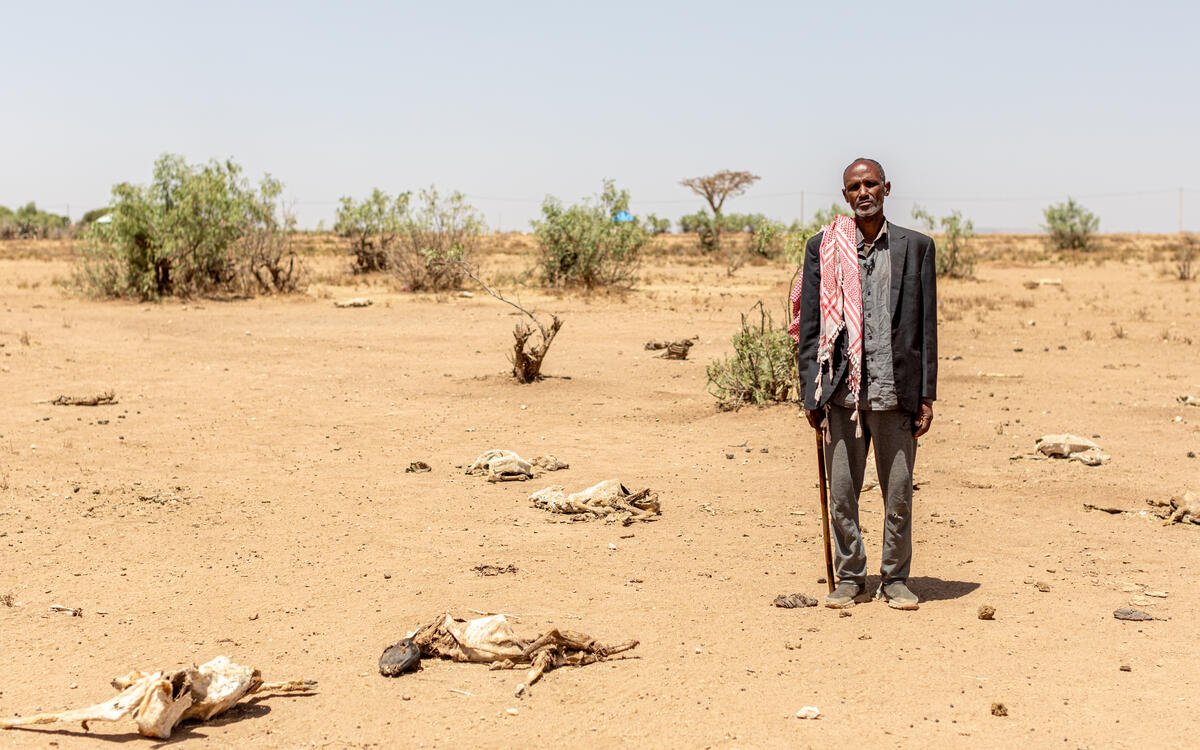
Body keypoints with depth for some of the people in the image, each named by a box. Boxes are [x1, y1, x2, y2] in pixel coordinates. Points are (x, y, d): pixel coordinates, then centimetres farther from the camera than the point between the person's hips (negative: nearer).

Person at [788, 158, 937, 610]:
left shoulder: (916, 247, 7)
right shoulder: (823, 248, 6)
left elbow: (927, 325, 6)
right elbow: (809, 326, 6)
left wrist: (926, 396, 2)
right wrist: (811, 395, 0)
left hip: (895, 392, 0)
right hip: (842, 391, 0)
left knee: (899, 495, 7)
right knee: (841, 495, 5)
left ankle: (895, 579, 22)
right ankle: (849, 578, 20)